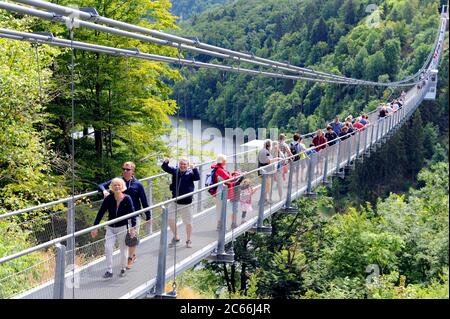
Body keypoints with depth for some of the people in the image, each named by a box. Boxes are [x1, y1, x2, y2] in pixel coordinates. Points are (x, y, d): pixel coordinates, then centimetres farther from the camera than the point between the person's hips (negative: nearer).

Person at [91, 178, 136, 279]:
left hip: (122, 227, -1)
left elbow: (132, 213, -10)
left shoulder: (127, 199, -12)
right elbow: (100, 213, -5)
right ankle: (109, 271, 1)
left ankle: (123, 269, 29)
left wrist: (133, 228, -18)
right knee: (108, 248, -9)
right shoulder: (109, 198, -9)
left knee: (123, 249, 9)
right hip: (110, 227, 1)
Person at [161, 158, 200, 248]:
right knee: (170, 219, 1)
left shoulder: (190, 173, -8)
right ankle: (176, 237, 22)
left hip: (186, 202, -3)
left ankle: (188, 240, 25)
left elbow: (197, 177, -25)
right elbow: (165, 168, 3)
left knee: (188, 222, 6)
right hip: (175, 201, 3)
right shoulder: (175, 171, 2)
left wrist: (194, 169, -41)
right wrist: (166, 162, -18)